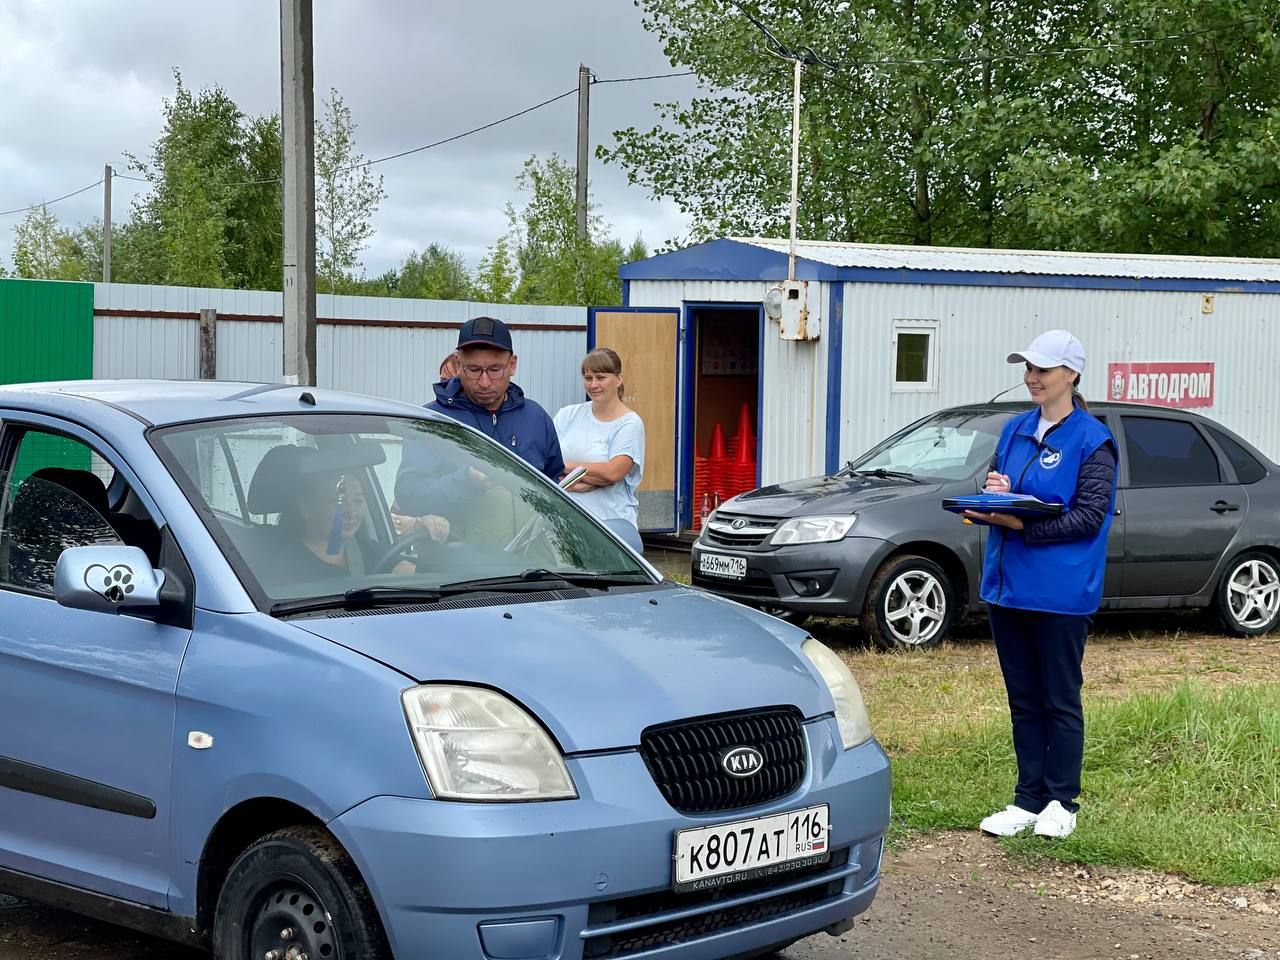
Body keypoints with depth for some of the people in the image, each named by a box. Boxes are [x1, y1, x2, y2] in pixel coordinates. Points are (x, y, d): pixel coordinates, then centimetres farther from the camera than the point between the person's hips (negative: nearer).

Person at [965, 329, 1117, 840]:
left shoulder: (1092, 440, -7)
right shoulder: (1015, 430, 12)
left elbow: (1088, 517, -14)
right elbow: (994, 491, 18)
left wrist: (1023, 525, -22)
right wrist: (992, 495, -5)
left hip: (1061, 591, -6)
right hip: (1008, 586, 6)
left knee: (1060, 700, 4)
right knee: (1022, 699, 11)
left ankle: (1061, 802, 15)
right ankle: (1028, 799, 19)